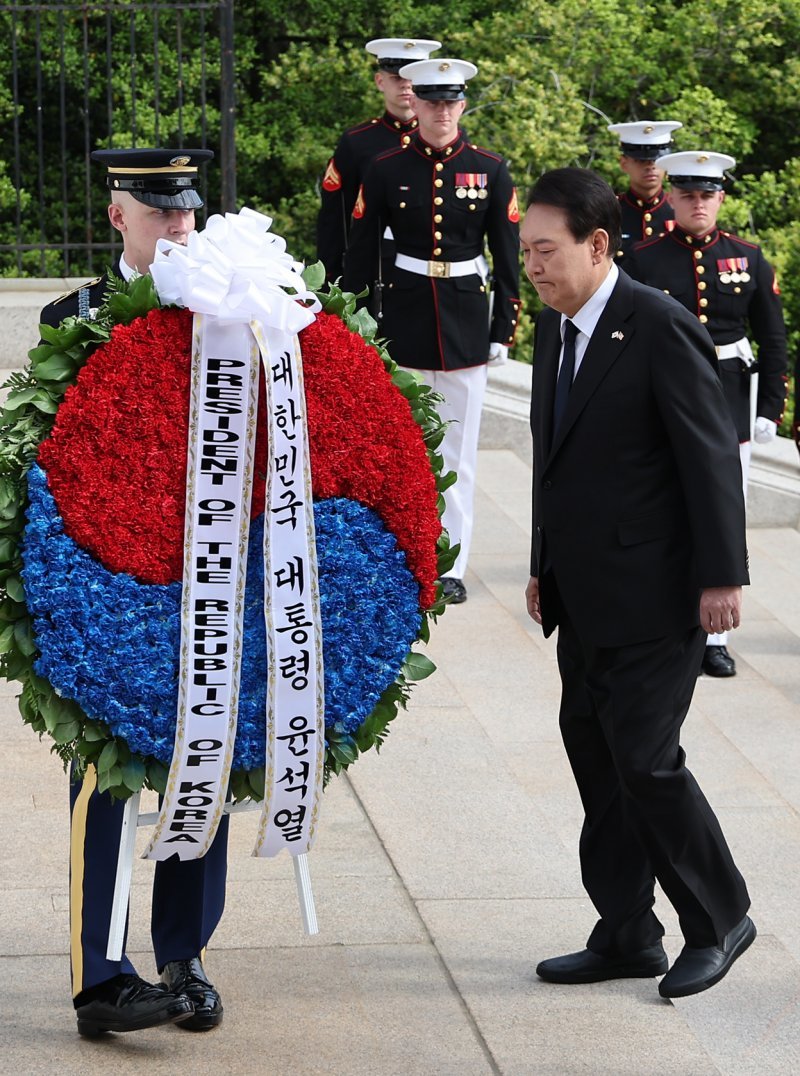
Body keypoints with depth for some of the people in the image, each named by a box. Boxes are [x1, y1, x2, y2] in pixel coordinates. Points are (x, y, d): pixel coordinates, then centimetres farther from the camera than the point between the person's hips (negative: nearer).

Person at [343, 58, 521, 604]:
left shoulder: (491, 171, 1)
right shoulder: (387, 169, 0)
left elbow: (507, 258, 4)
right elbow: (360, 253, 3)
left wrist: (504, 330, 1)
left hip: (466, 318, 0)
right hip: (405, 315, 0)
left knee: (459, 448, 3)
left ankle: (450, 566, 9)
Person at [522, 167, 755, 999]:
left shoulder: (660, 328, -14)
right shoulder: (555, 330, 11)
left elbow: (712, 455, -15)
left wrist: (722, 577, -17)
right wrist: (545, 567, 18)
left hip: (652, 594, -8)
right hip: (586, 600, 9)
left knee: (643, 758, -8)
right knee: (595, 759, 10)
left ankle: (719, 920, 10)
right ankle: (626, 937, 19)